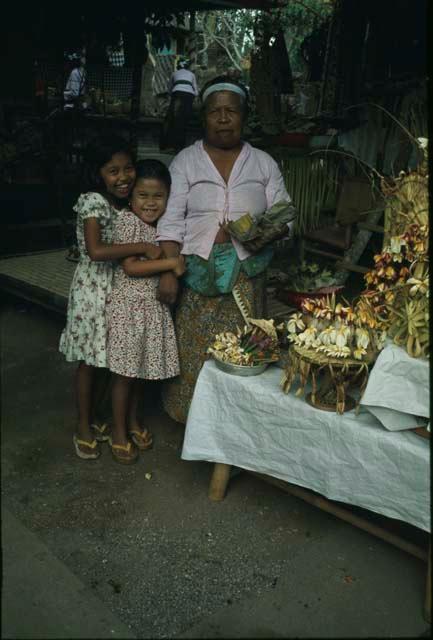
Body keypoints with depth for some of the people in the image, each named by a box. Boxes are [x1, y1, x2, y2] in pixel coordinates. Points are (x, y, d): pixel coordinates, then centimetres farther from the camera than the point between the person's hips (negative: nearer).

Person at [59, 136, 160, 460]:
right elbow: (96, 251, -31)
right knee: (89, 360, 5)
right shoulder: (93, 202, -18)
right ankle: (84, 428, 21)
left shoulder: (126, 203, 5)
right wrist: (142, 247, -27)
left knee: (108, 358, 15)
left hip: (120, 289, 7)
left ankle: (97, 417, 33)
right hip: (93, 289, -7)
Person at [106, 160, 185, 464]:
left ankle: (133, 421, 36)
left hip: (153, 306, 7)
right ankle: (119, 432, 21)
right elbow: (130, 267, -20)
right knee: (125, 372, 4)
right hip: (129, 305, -6)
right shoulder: (127, 220, -14)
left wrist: (177, 267, 0)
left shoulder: (163, 224, 8)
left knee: (141, 369, 18)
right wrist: (170, 262, -20)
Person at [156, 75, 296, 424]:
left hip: (246, 273, 1)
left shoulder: (264, 163, 9)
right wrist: (168, 272, -12)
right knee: (194, 347, 3)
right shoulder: (186, 161, 5)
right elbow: (172, 221, -2)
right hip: (198, 272, -1)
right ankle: (191, 416, 22)